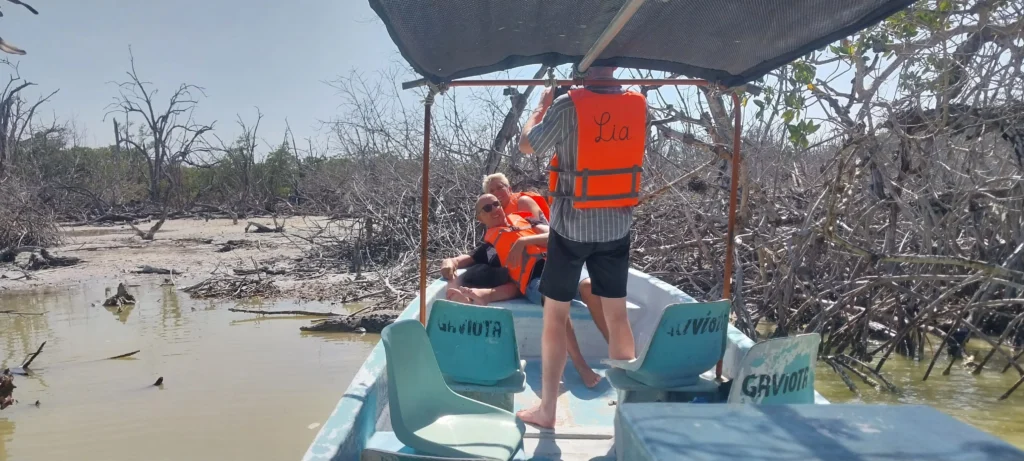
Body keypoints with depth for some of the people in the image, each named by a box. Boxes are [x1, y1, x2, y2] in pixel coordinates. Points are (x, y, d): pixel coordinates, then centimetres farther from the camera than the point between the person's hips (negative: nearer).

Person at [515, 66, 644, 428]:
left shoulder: (568, 105, -15)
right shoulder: (638, 105, -2)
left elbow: (527, 145, -3)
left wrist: (542, 106, 13)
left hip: (571, 226, -4)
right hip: (617, 227, 4)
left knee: (555, 316, 7)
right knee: (617, 315, 14)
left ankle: (547, 408, 13)